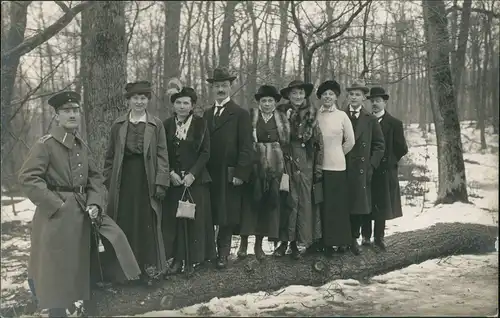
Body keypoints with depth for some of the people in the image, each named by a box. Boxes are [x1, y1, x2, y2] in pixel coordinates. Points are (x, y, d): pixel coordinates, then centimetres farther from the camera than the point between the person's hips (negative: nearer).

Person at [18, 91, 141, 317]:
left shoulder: (81, 145, 10)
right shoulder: (45, 144, -12)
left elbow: (95, 177, 13)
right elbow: (27, 177, -19)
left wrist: (95, 203, -3)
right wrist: (56, 204, -20)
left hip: (80, 213, 7)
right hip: (56, 215, -7)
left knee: (80, 267, 17)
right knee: (56, 268, 2)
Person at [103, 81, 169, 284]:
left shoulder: (156, 125, 3)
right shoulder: (118, 125, 8)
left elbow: (162, 156, 0)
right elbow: (110, 155, 11)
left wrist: (161, 183, -8)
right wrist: (108, 181, 6)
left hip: (147, 181, -1)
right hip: (123, 181, 2)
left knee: (148, 225, 2)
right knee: (124, 225, 4)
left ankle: (150, 269, 12)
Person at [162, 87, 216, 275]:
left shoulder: (200, 124, 1)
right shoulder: (167, 125, 6)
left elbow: (205, 153, -3)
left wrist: (192, 174, -12)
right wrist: (170, 173, -9)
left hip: (195, 179, -2)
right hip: (173, 179, 2)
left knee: (195, 219, 0)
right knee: (173, 218, 1)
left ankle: (193, 260, 11)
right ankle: (177, 259, 10)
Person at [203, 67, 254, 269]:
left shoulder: (240, 114, -1)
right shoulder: (207, 114, 14)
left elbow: (246, 147, -7)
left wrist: (240, 173, -14)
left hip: (229, 175, -4)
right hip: (209, 174, 4)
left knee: (227, 217, 2)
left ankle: (223, 254, 13)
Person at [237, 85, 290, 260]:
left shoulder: (282, 119, 10)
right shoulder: (250, 116, 2)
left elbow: (286, 143, 9)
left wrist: (284, 167, 2)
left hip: (275, 167, 2)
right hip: (254, 165, -2)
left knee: (269, 203, 3)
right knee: (251, 201, -5)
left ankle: (259, 243, 14)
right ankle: (244, 241, 6)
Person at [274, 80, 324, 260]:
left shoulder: (311, 115, 7)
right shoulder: (282, 112, 5)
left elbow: (319, 143, 5)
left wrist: (318, 168, 1)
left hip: (305, 164, 1)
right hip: (286, 162, -1)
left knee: (303, 201, 1)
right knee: (288, 200, -5)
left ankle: (295, 242, 10)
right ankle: (284, 241, 5)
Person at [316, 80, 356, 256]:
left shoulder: (342, 116, 0)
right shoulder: (315, 116, 3)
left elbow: (350, 141, 6)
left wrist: (336, 154, 11)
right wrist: (326, 154, 8)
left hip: (337, 166, -1)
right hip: (319, 165, 1)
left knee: (338, 204, 3)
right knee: (322, 205, 4)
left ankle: (340, 241, 13)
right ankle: (325, 241, 14)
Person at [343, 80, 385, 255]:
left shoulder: (371, 120, 7)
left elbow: (379, 145, 8)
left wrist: (371, 165, -1)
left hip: (361, 170, 1)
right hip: (342, 169, -1)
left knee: (359, 206, 3)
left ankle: (354, 238, 17)